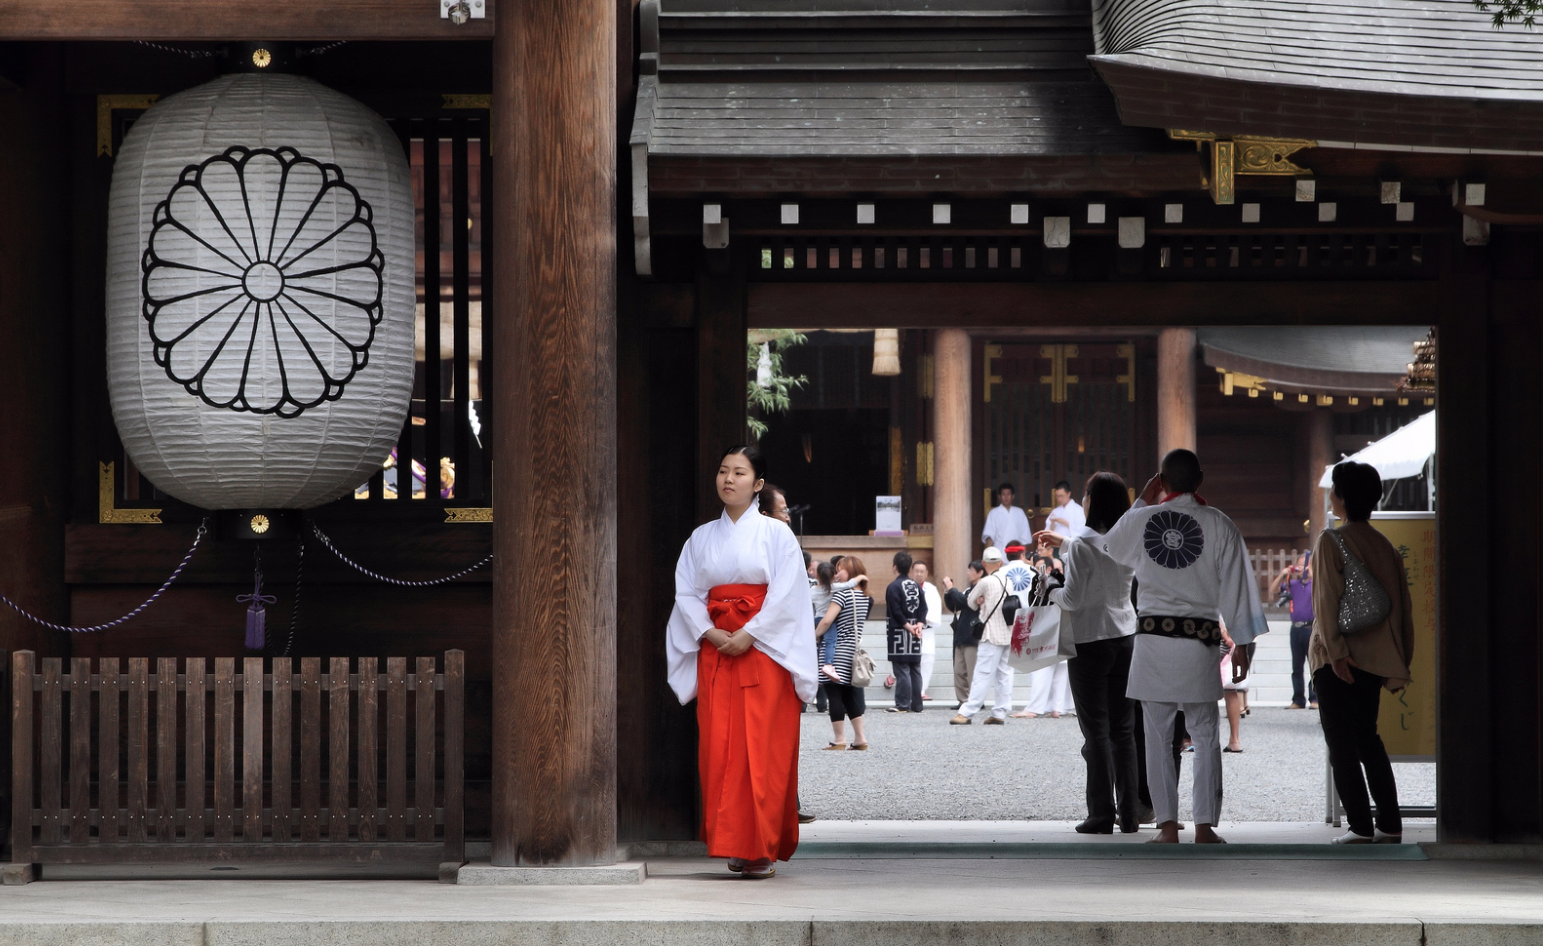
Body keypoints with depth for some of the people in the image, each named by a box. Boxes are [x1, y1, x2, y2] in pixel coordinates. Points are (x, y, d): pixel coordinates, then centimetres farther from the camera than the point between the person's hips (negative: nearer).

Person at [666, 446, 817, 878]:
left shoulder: (775, 534, 2)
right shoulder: (702, 538, 14)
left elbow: (787, 594, -7)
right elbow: (686, 592, 7)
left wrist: (749, 635, -15)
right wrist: (710, 633, -9)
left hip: (764, 650, -4)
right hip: (715, 651, 4)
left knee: (763, 751, -8)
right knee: (719, 748, -3)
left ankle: (763, 847, -8)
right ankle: (734, 845, 3)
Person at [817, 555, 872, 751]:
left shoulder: (842, 594, -13)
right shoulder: (865, 597, 11)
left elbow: (826, 621, -18)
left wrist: (814, 637, -5)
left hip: (839, 651, -8)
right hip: (857, 649, 8)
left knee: (834, 693, -3)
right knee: (851, 694, 12)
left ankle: (839, 739, -4)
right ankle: (860, 738, 10)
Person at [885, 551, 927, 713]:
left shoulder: (893, 587, -10)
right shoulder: (917, 586, 11)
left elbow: (896, 612, -16)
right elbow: (923, 608, 6)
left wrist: (908, 626, -8)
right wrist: (919, 625, -3)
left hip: (899, 632, -7)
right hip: (915, 637, 7)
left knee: (902, 669, -6)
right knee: (915, 669, 9)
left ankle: (903, 704, -7)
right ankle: (916, 704, 12)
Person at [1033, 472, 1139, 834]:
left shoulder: (1083, 542, -15)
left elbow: (1073, 598, -15)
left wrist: (1048, 588, 3)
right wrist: (1064, 543, 31)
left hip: (1090, 641, -6)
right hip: (1125, 638, 6)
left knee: (1096, 730, -1)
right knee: (1123, 729, 9)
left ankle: (1102, 814, -2)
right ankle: (1129, 812, 9)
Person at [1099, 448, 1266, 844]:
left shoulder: (1141, 519, 0)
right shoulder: (1218, 525, -1)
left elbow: (1111, 545, 23)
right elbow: (1235, 586, 2)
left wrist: (1142, 500, 26)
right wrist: (1241, 642, 9)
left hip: (1152, 637, 0)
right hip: (1199, 640, 0)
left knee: (1158, 737, 5)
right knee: (1205, 737, 6)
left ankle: (1167, 825, 3)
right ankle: (1205, 824, 1)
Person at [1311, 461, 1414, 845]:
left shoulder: (1332, 541, -9)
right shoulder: (1385, 546, 10)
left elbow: (1328, 599, -16)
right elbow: (1402, 606, 11)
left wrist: (1335, 650, -17)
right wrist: (1398, 663, 15)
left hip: (1338, 659, -7)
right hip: (1374, 660, 7)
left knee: (1341, 744, -2)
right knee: (1368, 738, 16)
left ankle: (1360, 826, -6)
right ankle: (1390, 824, 13)